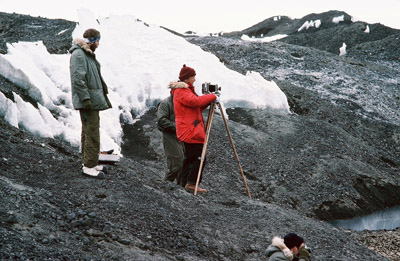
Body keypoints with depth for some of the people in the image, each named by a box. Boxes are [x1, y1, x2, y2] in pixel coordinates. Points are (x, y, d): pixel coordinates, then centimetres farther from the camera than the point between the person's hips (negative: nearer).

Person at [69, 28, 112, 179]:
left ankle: (89, 162, 23)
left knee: (89, 132, 15)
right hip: (88, 102, -11)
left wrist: (104, 95, 26)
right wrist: (85, 98, -24)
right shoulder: (78, 54, -14)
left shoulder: (88, 54, 19)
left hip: (93, 100, 11)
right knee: (92, 133, -10)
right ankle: (89, 166, -7)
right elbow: (78, 79, -22)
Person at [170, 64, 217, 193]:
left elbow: (198, 106, 21)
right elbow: (196, 101, -27)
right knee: (199, 157, -11)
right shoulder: (181, 91, -13)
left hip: (189, 131, 11)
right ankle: (191, 183, -9)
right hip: (190, 130, -11)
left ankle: (185, 182, 18)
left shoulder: (186, 90, 20)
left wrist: (208, 100, 5)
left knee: (190, 157, 13)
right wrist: (212, 96, -17)